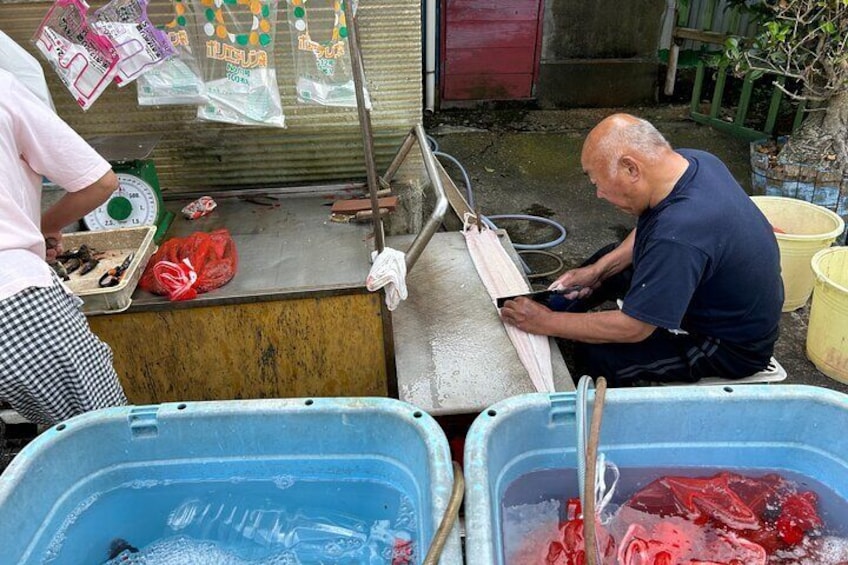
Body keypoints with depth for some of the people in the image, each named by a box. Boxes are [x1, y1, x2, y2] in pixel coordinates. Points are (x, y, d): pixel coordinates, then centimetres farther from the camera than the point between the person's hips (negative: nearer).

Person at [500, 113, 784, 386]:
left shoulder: (680, 237, -40)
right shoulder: (690, 161, -12)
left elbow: (632, 328, -30)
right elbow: (648, 230, 7)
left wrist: (545, 322, -20)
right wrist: (597, 269, -1)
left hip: (734, 348, -9)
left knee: (595, 356, -20)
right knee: (610, 256, 12)